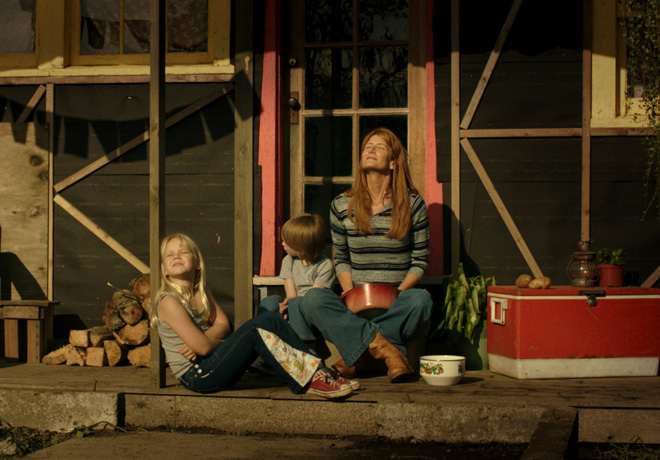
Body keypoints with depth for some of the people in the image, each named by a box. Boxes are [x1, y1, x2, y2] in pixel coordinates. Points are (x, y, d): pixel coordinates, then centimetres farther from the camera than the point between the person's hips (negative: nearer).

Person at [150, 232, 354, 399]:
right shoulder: (169, 301, -15)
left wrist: (200, 341, -15)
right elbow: (203, 346, -20)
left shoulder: (202, 292, 12)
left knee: (271, 319, -4)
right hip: (196, 375, -8)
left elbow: (223, 324, 4)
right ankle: (309, 378, -20)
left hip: (210, 364, 8)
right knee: (254, 331, -23)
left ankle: (318, 372, -10)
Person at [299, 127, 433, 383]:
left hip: (398, 298, -1)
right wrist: (349, 292, -5)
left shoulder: (413, 205, 3)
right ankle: (385, 348, -35)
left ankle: (358, 354, -27)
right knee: (312, 299, -28)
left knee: (420, 299, -36)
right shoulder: (341, 206, 7)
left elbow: (420, 261, 5)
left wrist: (397, 293, -13)